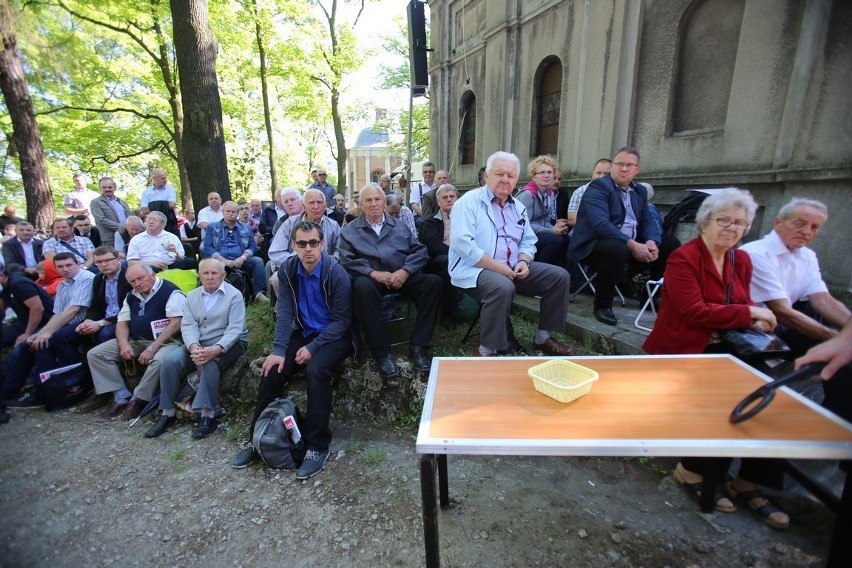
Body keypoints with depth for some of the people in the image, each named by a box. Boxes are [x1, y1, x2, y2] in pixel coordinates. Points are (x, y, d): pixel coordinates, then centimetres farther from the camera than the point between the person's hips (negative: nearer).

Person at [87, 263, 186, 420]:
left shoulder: (171, 292, -12)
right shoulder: (131, 297, 14)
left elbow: (175, 324, -19)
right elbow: (122, 323, 13)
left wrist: (152, 348, -23)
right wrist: (123, 344, -8)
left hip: (165, 341, -7)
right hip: (135, 342, 8)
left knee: (159, 360, -38)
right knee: (95, 354, -3)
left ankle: (138, 399, -15)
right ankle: (121, 395, -4)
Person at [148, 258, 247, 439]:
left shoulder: (234, 295, -5)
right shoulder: (192, 296, 11)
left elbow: (235, 328, -15)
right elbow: (188, 325, -1)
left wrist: (216, 349, -30)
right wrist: (194, 347, -22)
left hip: (227, 343, -5)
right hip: (198, 344, 5)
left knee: (209, 364, -33)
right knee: (170, 361, -17)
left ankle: (208, 416, -27)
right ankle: (168, 413, -5)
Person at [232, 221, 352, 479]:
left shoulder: (336, 273, -20)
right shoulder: (288, 269, -5)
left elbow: (342, 320, -16)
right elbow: (284, 311, -7)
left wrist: (312, 347, -21)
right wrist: (279, 349, -17)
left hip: (334, 336, -5)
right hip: (303, 332, 5)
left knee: (315, 370, -31)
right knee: (272, 370, -13)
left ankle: (318, 445, -17)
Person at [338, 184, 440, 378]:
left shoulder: (400, 226, 21)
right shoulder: (349, 230, 14)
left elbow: (420, 251, 9)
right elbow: (346, 260, -2)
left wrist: (405, 271, -10)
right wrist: (374, 273, -16)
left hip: (403, 277, 3)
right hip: (370, 278, -2)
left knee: (433, 281, -23)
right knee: (362, 287, -37)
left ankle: (417, 346, -17)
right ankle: (382, 353, -27)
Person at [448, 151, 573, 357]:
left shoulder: (518, 207, 15)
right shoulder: (469, 201, -8)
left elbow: (528, 242, 18)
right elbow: (461, 244, -20)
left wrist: (524, 261, -7)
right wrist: (497, 267, -22)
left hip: (512, 269, 8)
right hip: (474, 269, -8)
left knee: (559, 275, -1)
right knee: (503, 287, -38)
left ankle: (543, 337, 11)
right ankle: (485, 351, -21)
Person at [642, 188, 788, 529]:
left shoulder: (742, 260, 11)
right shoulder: (683, 258, -12)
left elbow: (741, 305, 16)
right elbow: (693, 311, -20)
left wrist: (756, 319, -7)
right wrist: (749, 313, -17)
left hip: (722, 347, 7)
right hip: (683, 349, -7)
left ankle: (749, 483, 5)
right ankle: (693, 472, 2)